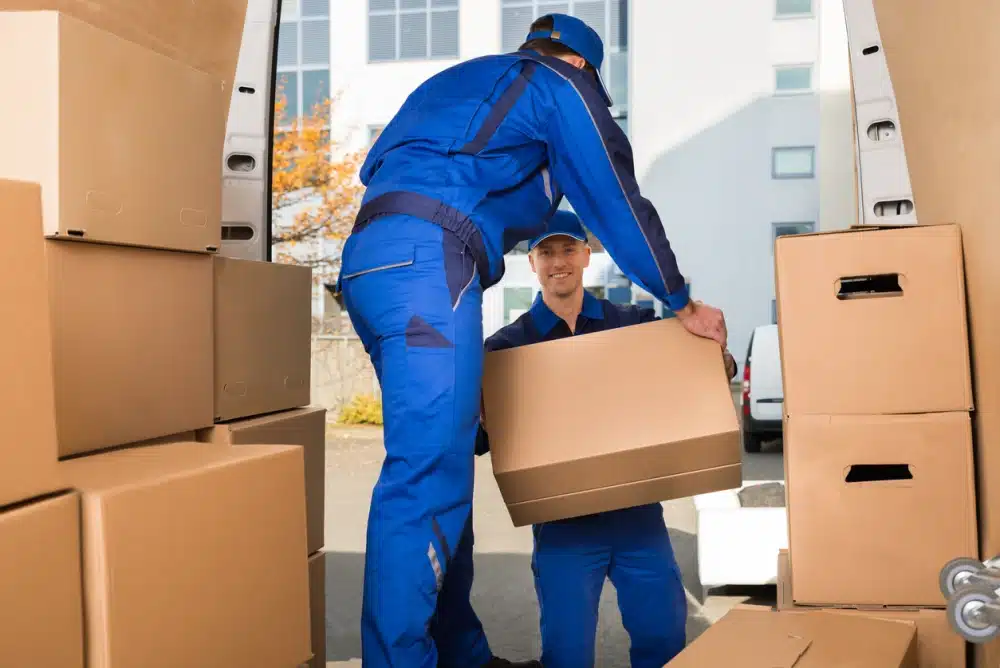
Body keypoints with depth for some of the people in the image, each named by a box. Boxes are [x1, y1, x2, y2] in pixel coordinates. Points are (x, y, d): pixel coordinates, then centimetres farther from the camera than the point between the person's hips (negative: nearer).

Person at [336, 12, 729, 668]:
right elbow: (618, 203, 10)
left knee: (438, 464, 11)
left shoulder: (453, 82, 34)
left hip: (366, 259, 9)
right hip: (429, 261, -9)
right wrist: (685, 305, 20)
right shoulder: (562, 84, 12)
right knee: (428, 473, -14)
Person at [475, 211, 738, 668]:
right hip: (563, 520, -1)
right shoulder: (508, 346, 1)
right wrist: (480, 420, -25)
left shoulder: (634, 324, 5)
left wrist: (716, 349, -16)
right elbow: (477, 438, -2)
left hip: (638, 513, 2)